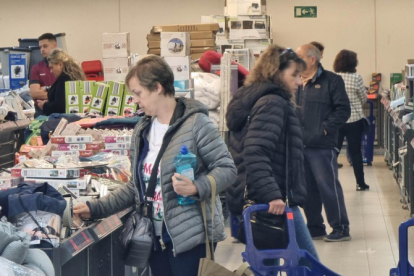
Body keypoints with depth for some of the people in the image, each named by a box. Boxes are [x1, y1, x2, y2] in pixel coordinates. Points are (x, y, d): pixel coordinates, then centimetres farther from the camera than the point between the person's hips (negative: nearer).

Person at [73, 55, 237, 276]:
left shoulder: (195, 123, -11)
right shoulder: (142, 130, 12)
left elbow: (226, 168, -11)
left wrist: (197, 187, -27)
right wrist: (96, 208, 9)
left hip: (191, 236, -7)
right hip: (157, 238, 7)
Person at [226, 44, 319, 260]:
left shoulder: (254, 99, 18)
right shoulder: (273, 103, -13)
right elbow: (255, 153, -25)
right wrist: (271, 194, -30)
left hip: (256, 201, 10)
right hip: (275, 203, -10)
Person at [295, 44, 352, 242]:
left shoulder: (331, 80, -5)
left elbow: (343, 110, -8)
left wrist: (325, 128, -13)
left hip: (322, 146, -6)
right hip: (299, 145, 6)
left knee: (328, 187, -4)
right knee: (308, 188, 11)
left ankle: (341, 229, 5)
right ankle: (315, 228, 21)